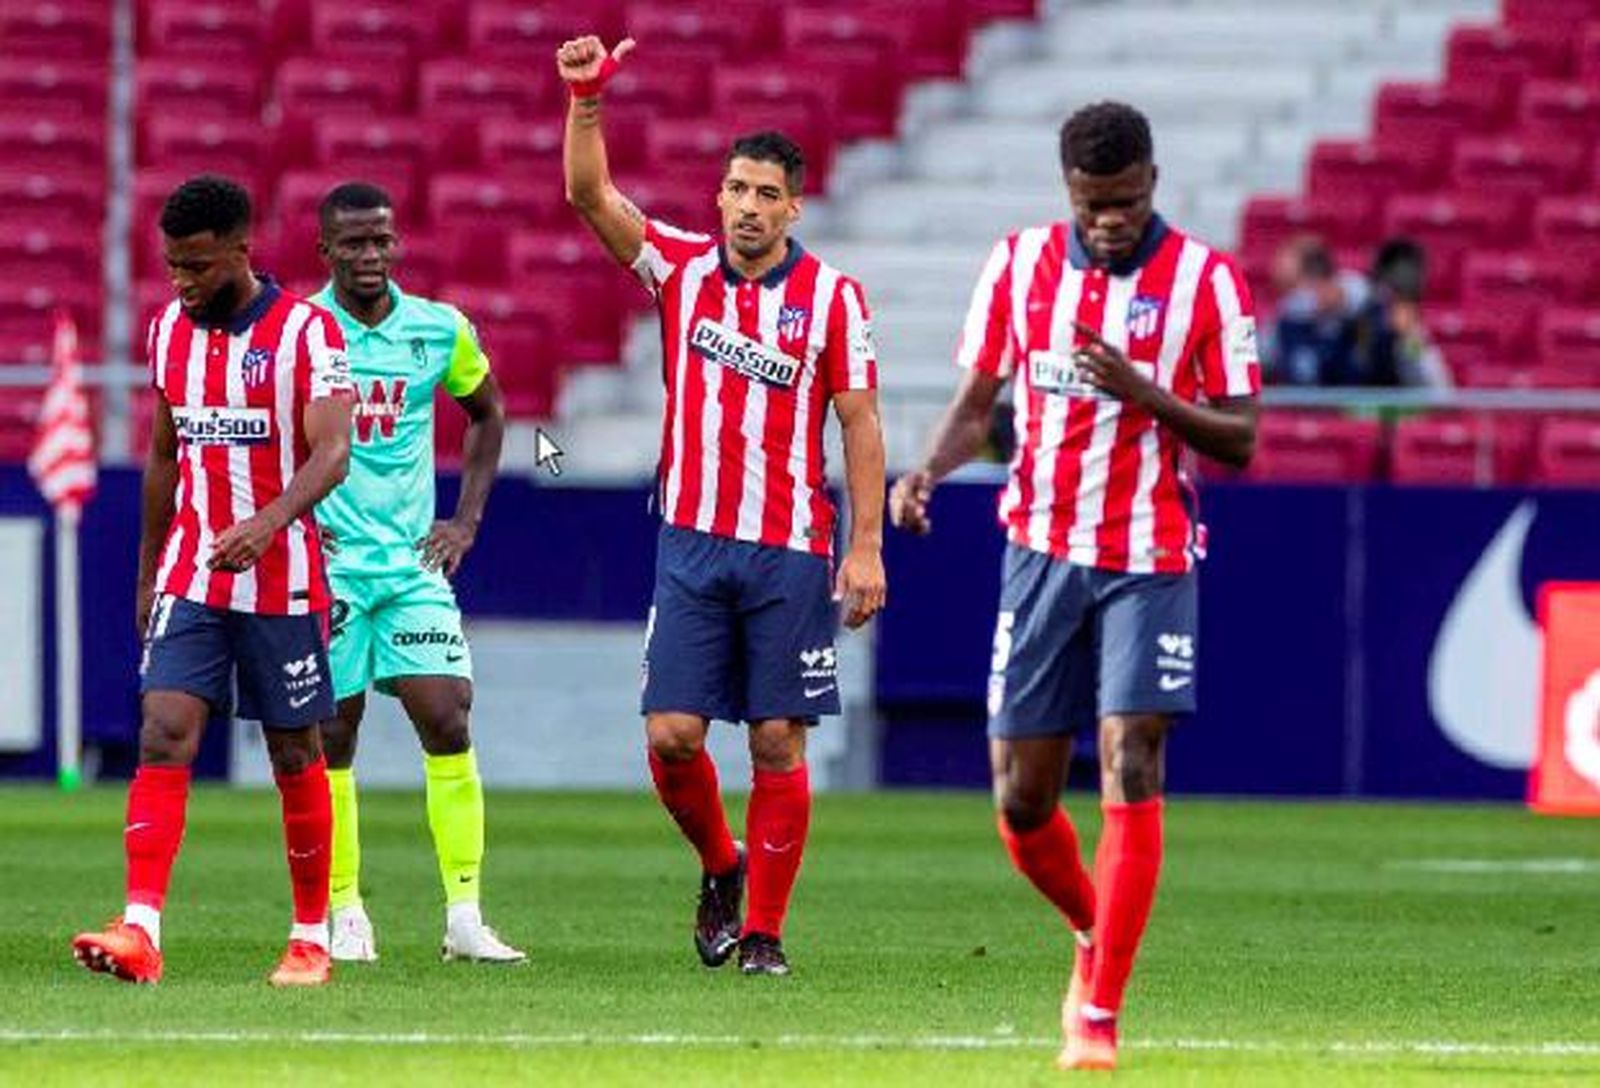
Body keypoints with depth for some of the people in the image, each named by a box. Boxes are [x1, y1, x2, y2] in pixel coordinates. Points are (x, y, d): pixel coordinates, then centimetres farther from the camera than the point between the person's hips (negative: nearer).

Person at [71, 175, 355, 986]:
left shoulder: (306, 331, -9)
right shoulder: (169, 331, 9)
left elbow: (331, 454, -17)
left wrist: (270, 520, -34)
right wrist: (148, 575, 19)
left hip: (282, 582, -4)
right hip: (188, 576, 4)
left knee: (295, 756, 6)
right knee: (164, 738, -12)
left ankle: (312, 939, 18)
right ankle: (140, 932, -21)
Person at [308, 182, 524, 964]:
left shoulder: (440, 331, 3)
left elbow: (487, 413, 21)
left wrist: (466, 518, 12)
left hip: (413, 561, 2)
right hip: (325, 559, -2)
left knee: (448, 724, -8)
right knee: (331, 738, 0)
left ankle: (465, 917, -6)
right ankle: (345, 914, 12)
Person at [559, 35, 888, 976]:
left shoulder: (832, 296, -1)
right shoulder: (681, 268, 5)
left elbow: (860, 423, -1)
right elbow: (591, 194, -4)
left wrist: (867, 547, -7)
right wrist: (587, 99, -20)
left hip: (791, 552, -2)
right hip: (692, 542, 2)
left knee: (779, 742, -1)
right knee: (672, 736, -4)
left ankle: (765, 929, 8)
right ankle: (720, 866, 23)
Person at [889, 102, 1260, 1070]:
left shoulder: (1207, 281, -5)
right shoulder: (1020, 263, 4)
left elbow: (1240, 440, -5)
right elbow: (977, 403, 10)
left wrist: (1143, 392, -21)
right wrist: (930, 471, -10)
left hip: (1151, 562, -3)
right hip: (1043, 550, 3)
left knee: (1132, 772, -15)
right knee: (1023, 798, 2)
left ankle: (1099, 1016, -12)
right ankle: (1096, 936, 32)